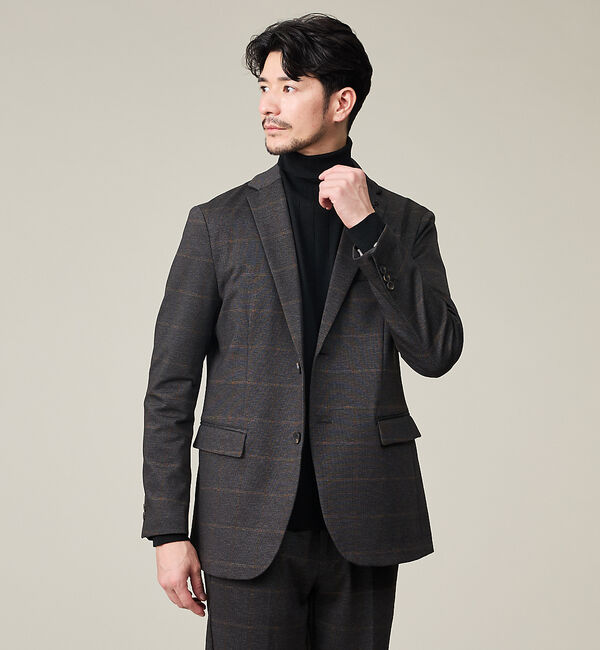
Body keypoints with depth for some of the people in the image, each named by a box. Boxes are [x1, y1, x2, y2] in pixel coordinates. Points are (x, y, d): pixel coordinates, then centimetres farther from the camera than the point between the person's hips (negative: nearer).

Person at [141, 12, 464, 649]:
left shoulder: (404, 222, 7)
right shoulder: (218, 223, 4)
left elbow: (437, 353, -5)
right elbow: (169, 386, 2)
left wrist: (367, 227, -9)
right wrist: (168, 530, -3)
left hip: (362, 525, 1)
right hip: (250, 525, -1)